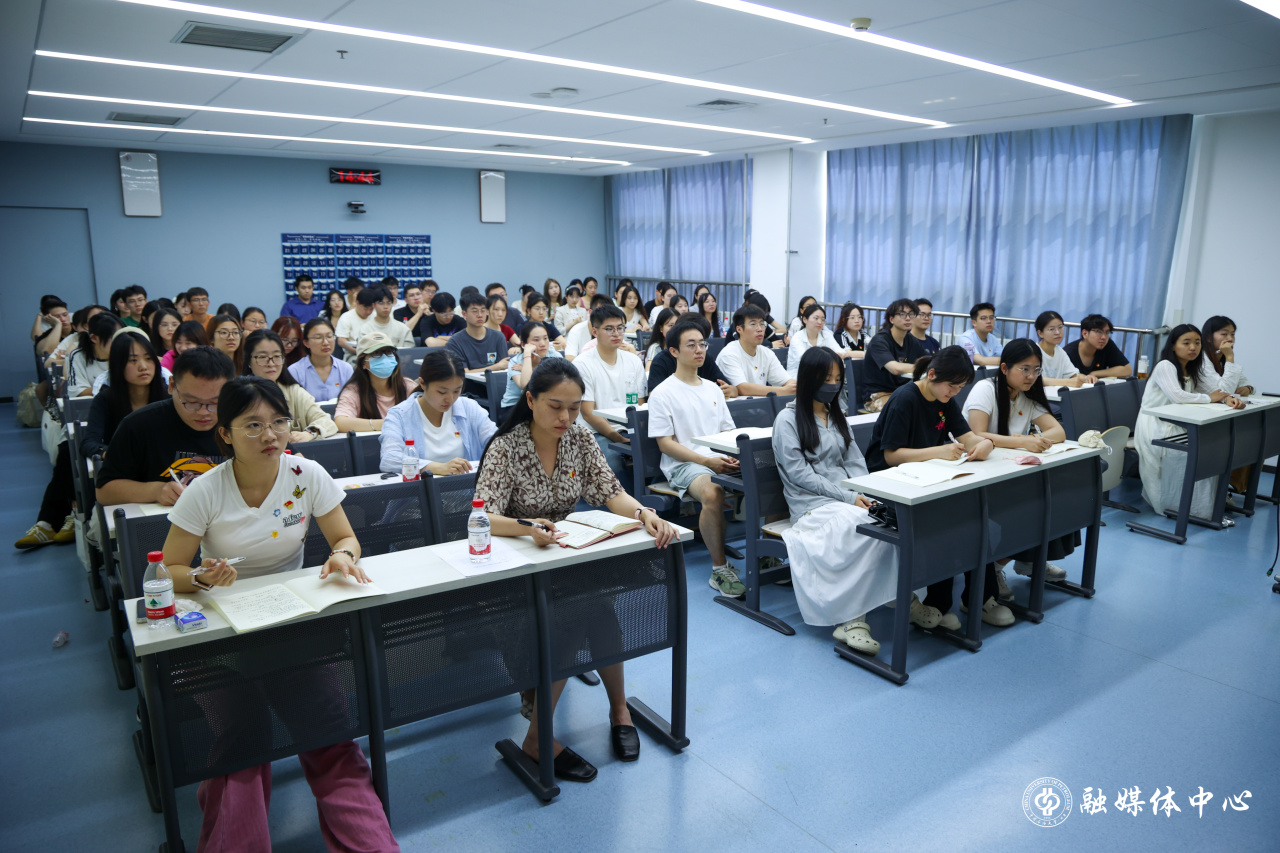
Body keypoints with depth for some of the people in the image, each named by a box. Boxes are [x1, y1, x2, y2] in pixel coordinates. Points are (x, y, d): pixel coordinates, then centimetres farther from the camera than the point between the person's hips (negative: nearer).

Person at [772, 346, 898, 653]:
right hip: (811, 502, -6)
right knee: (867, 526, -34)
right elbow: (799, 473, -9)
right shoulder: (788, 420, 0)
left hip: (849, 495, 6)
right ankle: (851, 617, -28)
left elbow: (855, 461, 16)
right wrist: (847, 497, -15)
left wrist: (863, 493, -5)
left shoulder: (837, 416, 22)